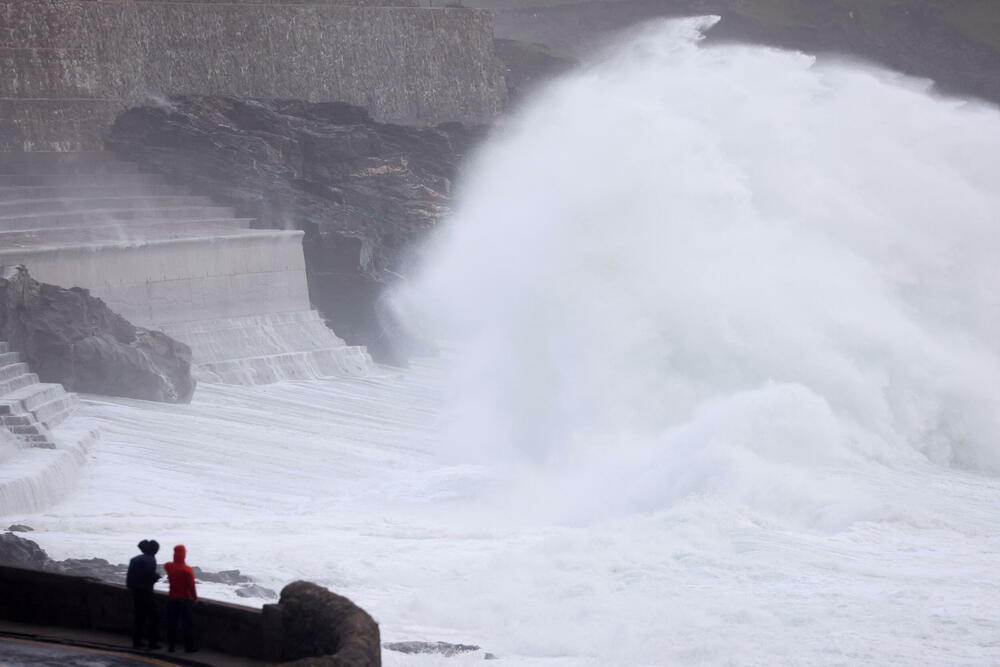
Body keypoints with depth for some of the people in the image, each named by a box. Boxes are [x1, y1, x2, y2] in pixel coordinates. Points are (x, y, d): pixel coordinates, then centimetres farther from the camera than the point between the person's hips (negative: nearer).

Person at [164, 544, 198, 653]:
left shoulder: (168, 566, -3)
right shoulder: (187, 569, -18)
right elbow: (191, 585, -14)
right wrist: (195, 596, 0)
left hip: (172, 599, 4)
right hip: (186, 599, -4)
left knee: (171, 623, 11)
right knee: (187, 624, 4)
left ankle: (171, 646, 14)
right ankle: (189, 647, 6)